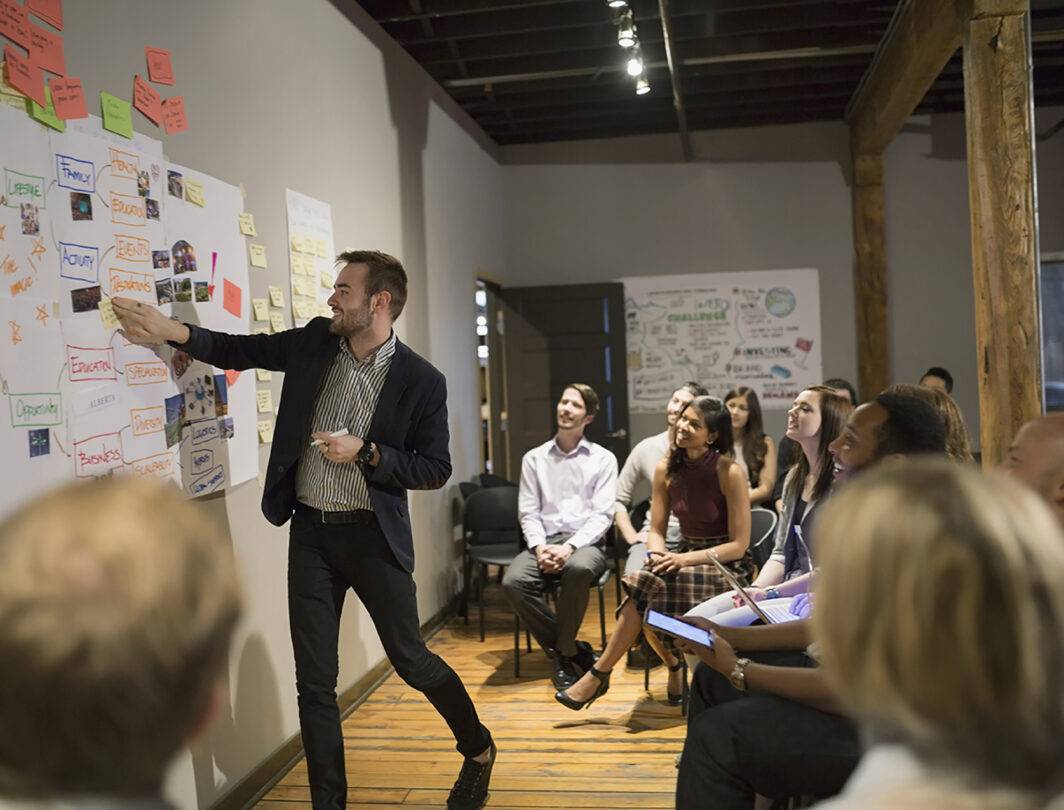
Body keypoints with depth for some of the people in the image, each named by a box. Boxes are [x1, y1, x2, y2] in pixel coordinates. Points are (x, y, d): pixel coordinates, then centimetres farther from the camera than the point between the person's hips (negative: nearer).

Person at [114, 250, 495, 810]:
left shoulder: (421, 380, -11)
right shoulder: (315, 342, 2)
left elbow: (435, 468, -7)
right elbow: (241, 350, 12)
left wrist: (366, 452, -18)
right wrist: (174, 332, -2)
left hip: (373, 534, -4)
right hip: (311, 532, 4)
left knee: (411, 660, 8)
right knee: (314, 680, 7)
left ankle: (478, 750, 35)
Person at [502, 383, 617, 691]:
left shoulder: (603, 459, 6)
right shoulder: (534, 458, 14)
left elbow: (602, 514, -2)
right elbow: (528, 512, 8)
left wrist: (569, 547, -18)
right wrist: (539, 547, -12)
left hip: (584, 543, -2)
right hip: (544, 542, 3)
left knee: (578, 569, -39)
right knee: (513, 582, -29)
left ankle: (563, 652, -15)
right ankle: (572, 650, -11)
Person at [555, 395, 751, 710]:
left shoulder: (729, 472, -14)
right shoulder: (667, 469, 1)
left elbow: (739, 544, -13)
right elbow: (656, 530, 6)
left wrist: (685, 559, -23)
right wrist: (658, 555, -17)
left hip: (726, 566, -5)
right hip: (685, 558, 5)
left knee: (648, 588, -29)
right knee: (648, 608, -27)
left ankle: (599, 674, -17)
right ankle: (674, 666, 3)